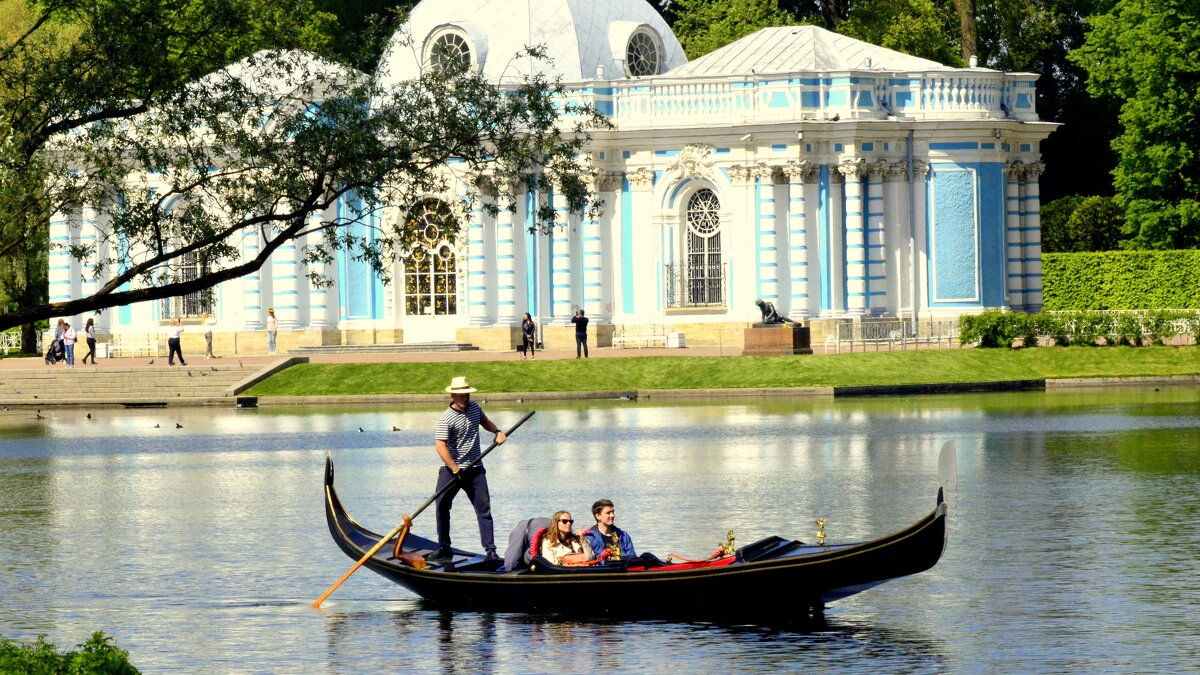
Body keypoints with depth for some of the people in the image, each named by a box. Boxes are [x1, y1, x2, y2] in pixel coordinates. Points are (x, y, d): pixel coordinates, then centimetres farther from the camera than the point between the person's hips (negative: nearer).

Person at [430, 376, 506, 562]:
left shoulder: (474, 407, 6)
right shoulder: (446, 419, -15)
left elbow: (484, 421, 28)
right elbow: (440, 446, -23)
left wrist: (497, 431, 8)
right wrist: (455, 470, -26)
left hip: (475, 469, 4)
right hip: (450, 469, -4)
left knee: (484, 509, -2)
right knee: (442, 506, -4)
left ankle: (491, 551, -3)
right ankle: (444, 549, 9)